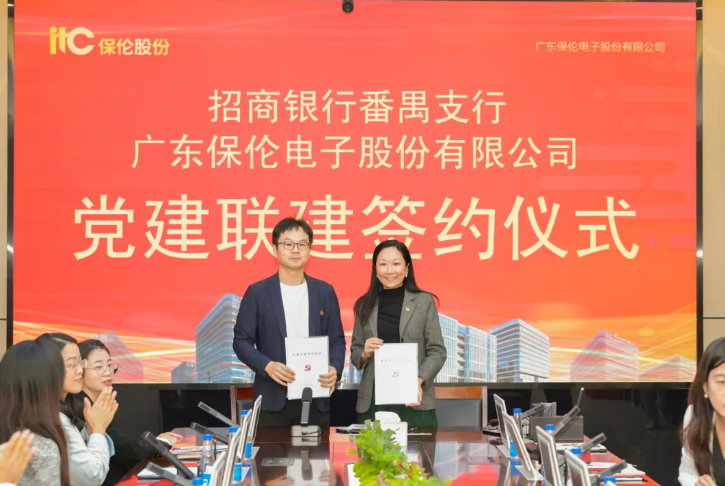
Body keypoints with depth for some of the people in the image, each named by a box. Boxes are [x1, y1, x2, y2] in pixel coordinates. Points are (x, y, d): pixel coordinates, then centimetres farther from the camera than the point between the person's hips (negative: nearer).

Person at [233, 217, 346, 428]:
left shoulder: (325, 291, 8)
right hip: (272, 399, -2)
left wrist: (335, 369, -11)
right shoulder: (257, 292, 1)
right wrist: (267, 365, -18)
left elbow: (337, 340, 9)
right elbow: (242, 340, 0)